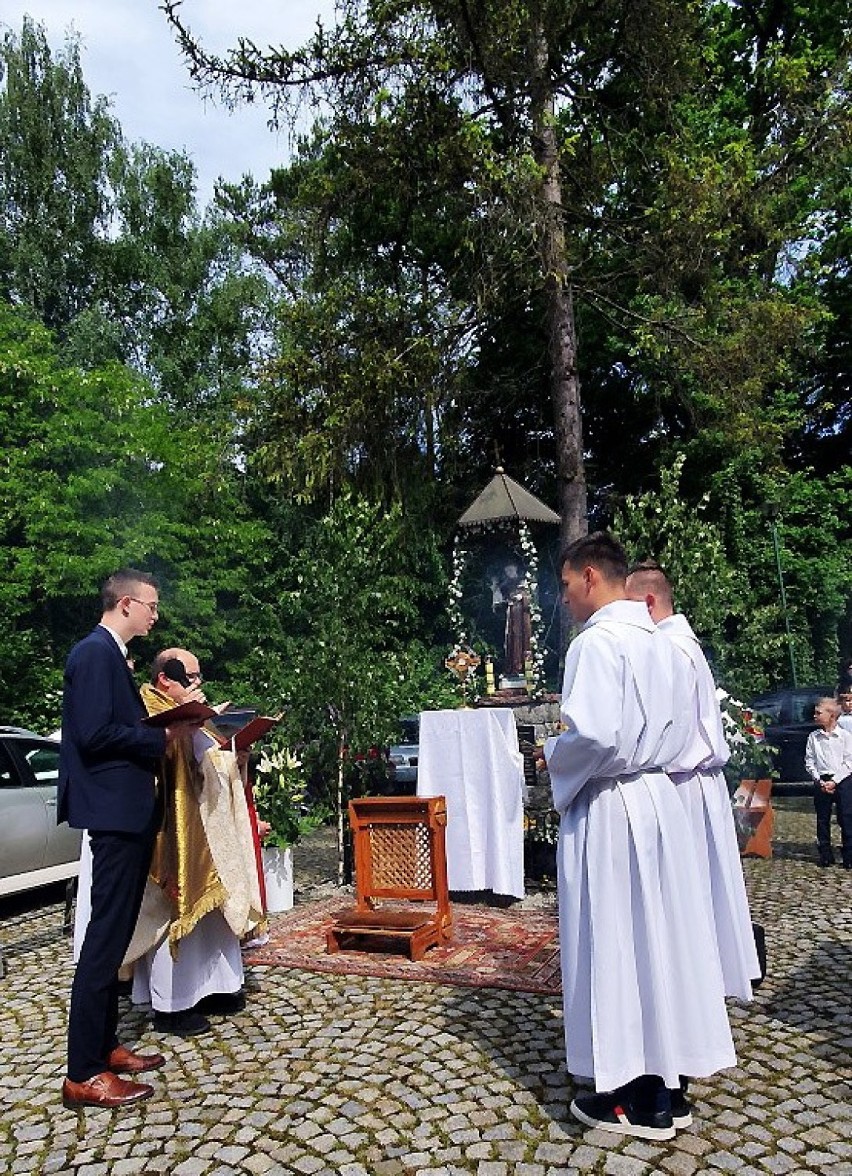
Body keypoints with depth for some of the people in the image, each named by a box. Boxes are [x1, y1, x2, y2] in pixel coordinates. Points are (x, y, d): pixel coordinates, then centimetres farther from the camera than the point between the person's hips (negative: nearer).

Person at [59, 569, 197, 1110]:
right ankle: (84, 1073, 6)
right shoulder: (96, 652, -14)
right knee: (107, 936, -4)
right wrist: (161, 738, -15)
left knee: (114, 933, 16)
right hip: (114, 810, -11)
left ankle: (103, 1045, 28)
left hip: (129, 811, 11)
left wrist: (161, 735, 6)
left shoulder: (111, 654, 16)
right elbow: (94, 734, -22)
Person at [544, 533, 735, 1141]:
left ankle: (633, 1101, 19)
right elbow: (683, 730, 15)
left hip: (606, 809, -8)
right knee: (663, 935, 15)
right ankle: (670, 1085, 29)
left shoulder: (596, 641, -17)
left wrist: (554, 755, -8)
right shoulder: (660, 642, 8)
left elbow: (593, 736, -26)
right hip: (659, 800, 8)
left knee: (612, 944, 5)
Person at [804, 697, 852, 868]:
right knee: (822, 820, 7)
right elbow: (809, 762, 5)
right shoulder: (813, 737, 5)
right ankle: (825, 855, 17)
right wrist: (820, 781, -7)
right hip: (821, 782, 3)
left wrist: (834, 781, -13)